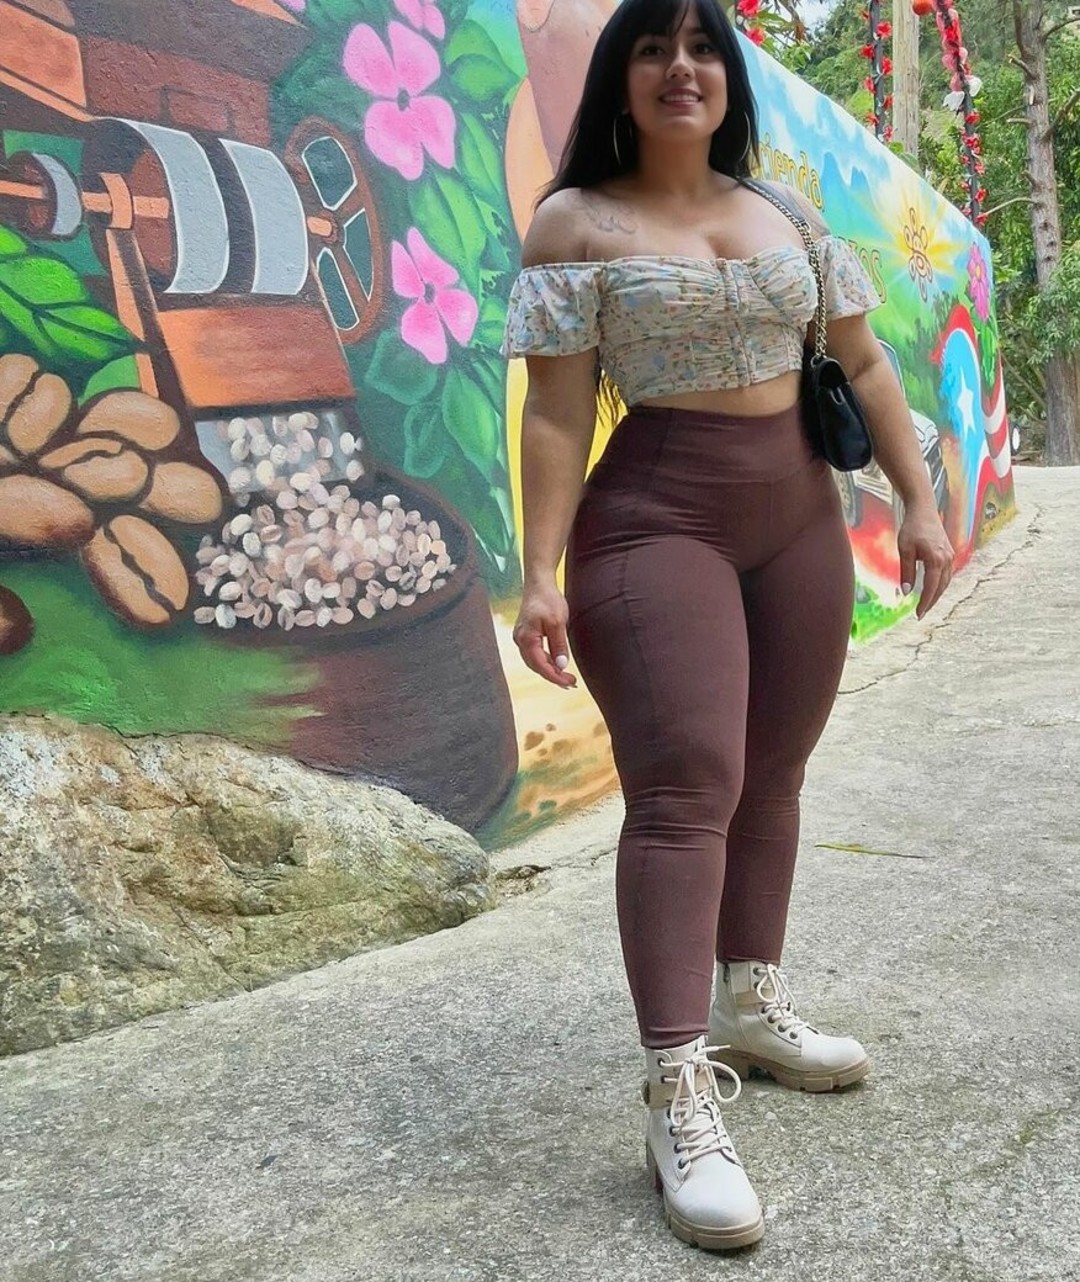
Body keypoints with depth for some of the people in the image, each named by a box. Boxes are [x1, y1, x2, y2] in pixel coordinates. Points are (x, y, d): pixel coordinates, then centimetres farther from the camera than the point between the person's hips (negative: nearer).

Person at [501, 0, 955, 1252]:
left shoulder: (788, 213, 13)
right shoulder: (574, 224, -2)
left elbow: (863, 362, 14)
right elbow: (556, 415, -9)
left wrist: (917, 502, 7)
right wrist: (542, 575, -15)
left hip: (801, 515, 6)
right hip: (654, 522, -6)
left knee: (771, 774, 10)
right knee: (684, 785, -14)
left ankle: (751, 1007, 27)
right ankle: (678, 1096, -11)